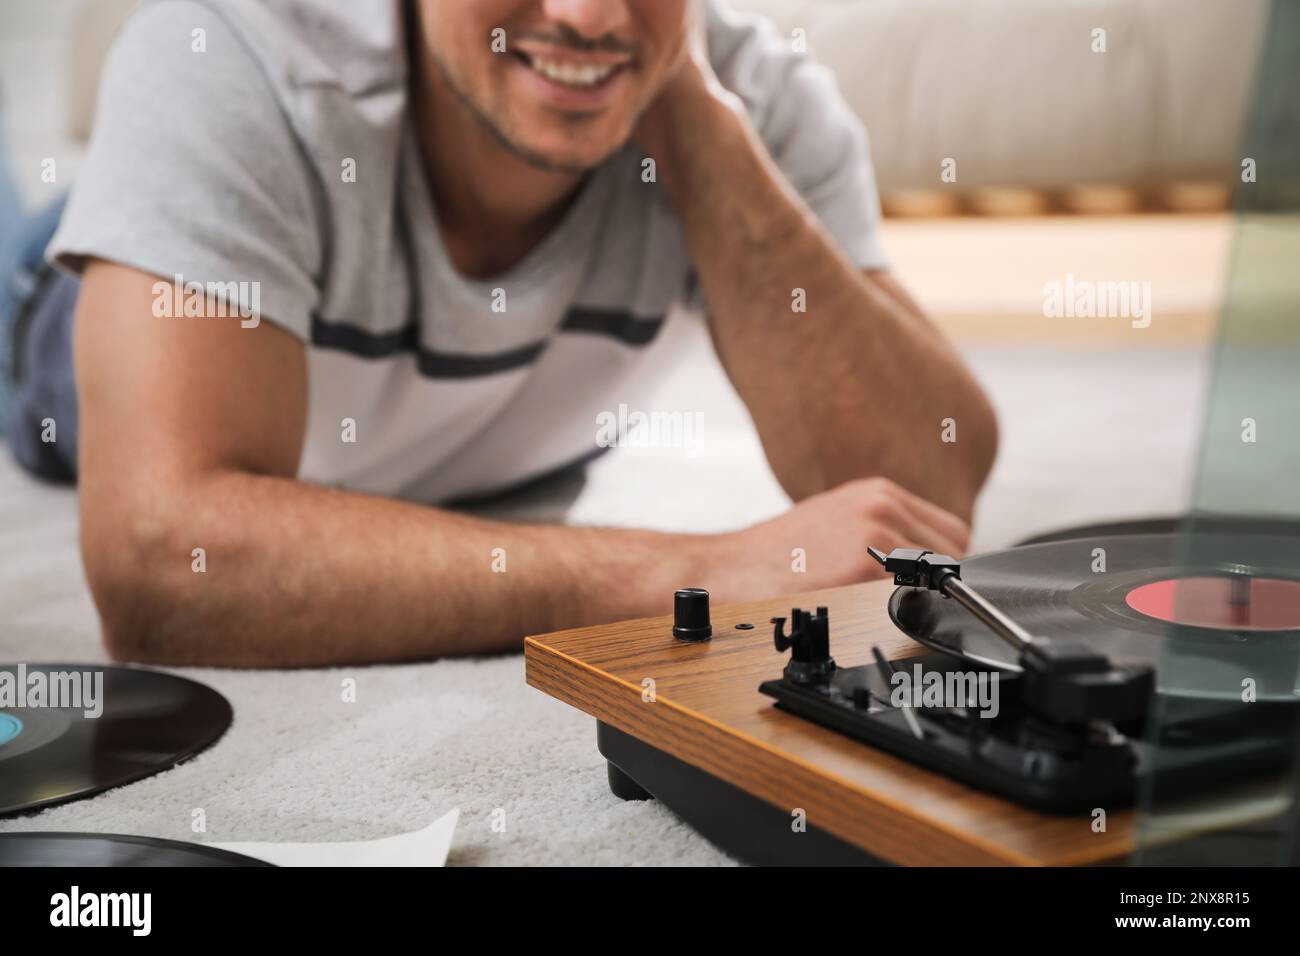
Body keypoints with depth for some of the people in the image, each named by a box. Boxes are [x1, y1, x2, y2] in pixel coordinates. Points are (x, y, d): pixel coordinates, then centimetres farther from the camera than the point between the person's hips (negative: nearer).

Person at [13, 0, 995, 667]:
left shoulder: (760, 97, -28)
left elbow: (929, 490, -36)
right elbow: (160, 562, -50)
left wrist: (696, 113, -43)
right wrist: (701, 570, -54)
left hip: (509, 478, 4)